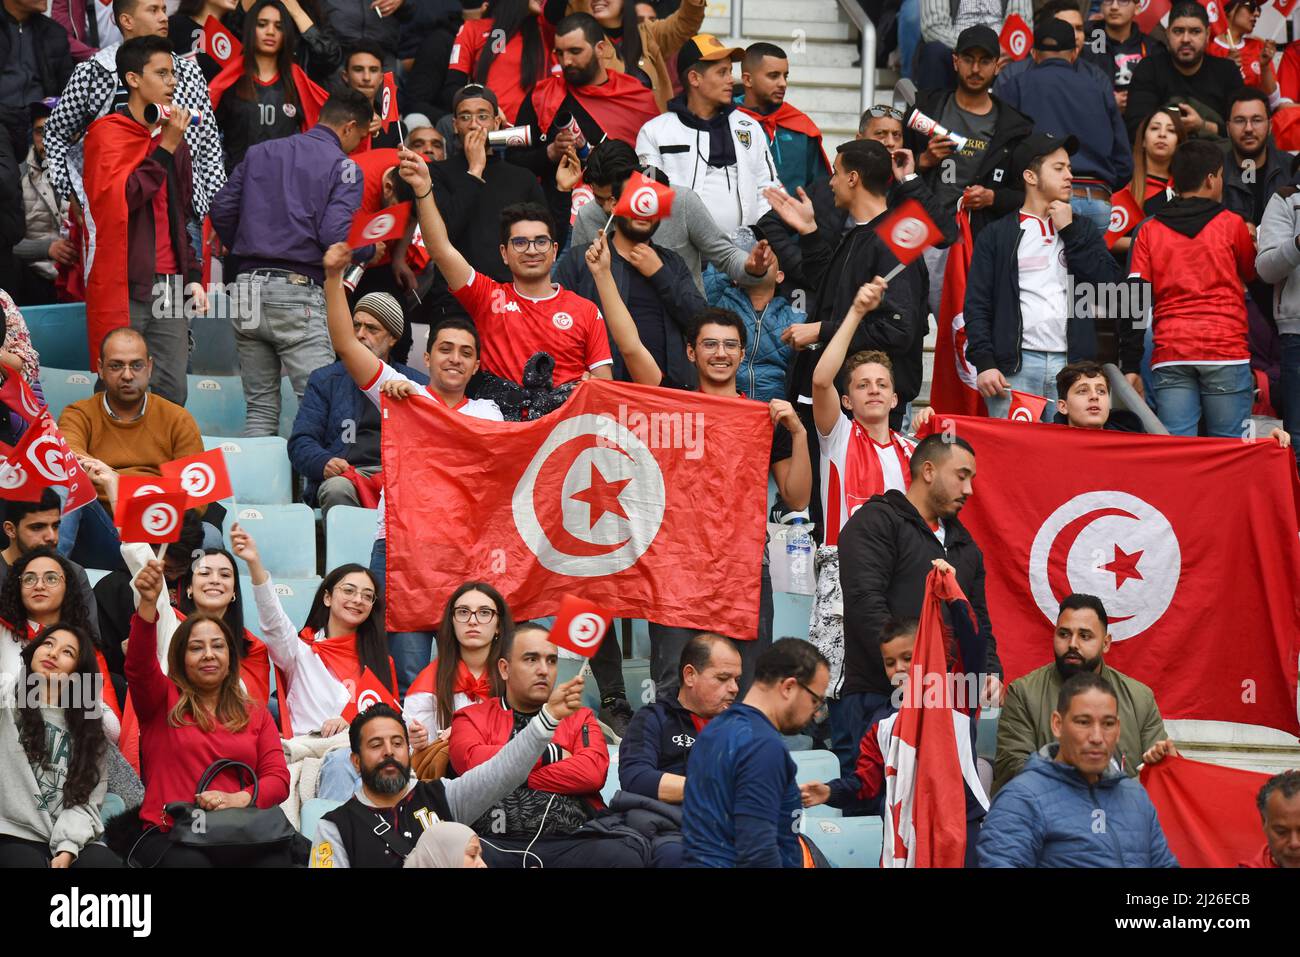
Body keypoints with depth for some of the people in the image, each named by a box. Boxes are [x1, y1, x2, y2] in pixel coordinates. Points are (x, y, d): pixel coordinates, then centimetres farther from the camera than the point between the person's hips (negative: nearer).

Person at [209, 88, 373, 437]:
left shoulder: (259, 153, 16)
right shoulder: (342, 166, 0)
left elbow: (221, 210, 11)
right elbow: (335, 236, -13)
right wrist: (372, 251, 6)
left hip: (247, 288, 6)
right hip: (298, 291, -6)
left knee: (260, 408, 10)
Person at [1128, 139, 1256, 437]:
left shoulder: (1149, 230, 9)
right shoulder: (1231, 225, 4)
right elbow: (1253, 275, 22)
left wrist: (1129, 366, 2)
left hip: (1170, 356, 2)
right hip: (1225, 351, -2)